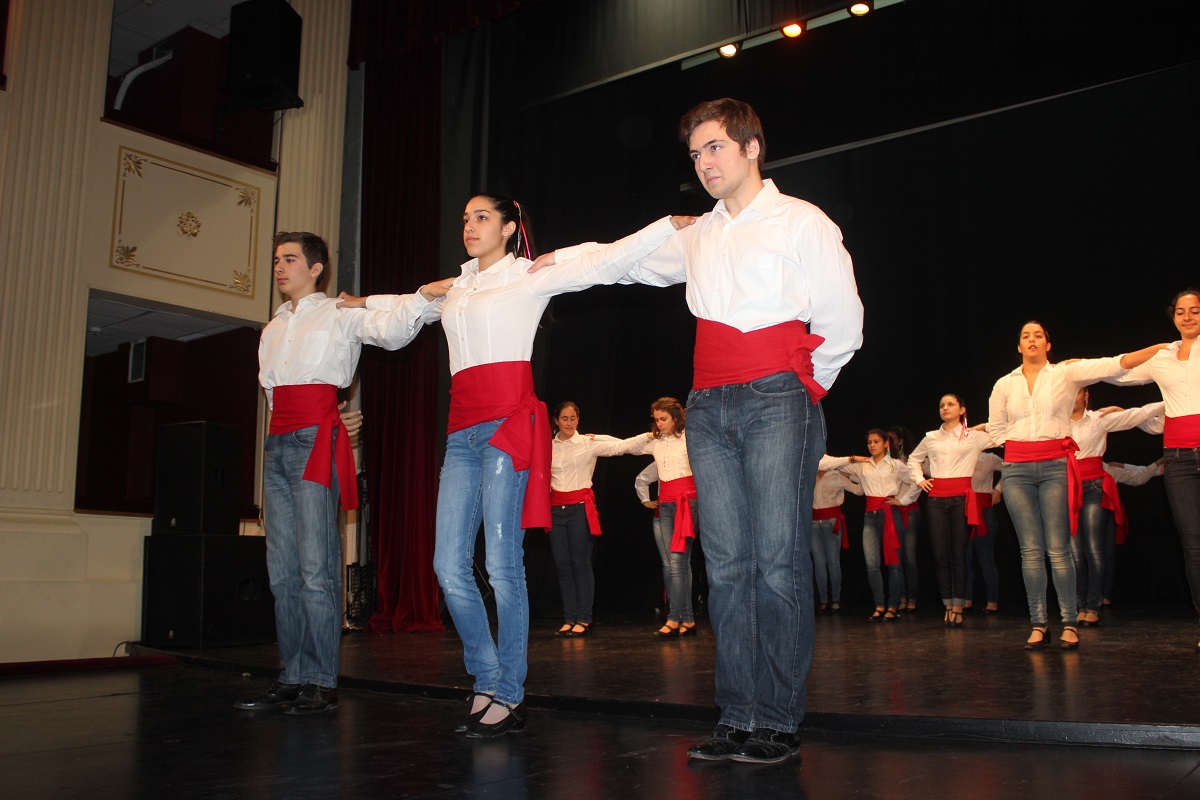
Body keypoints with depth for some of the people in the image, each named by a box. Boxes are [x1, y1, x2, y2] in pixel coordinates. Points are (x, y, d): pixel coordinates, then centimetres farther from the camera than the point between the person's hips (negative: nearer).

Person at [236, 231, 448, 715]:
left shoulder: (340, 315, 5)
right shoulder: (272, 329, 24)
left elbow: (390, 331, -12)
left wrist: (423, 296, -27)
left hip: (317, 442, -7)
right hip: (278, 443, 7)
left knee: (317, 566, -11)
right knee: (283, 570, 5)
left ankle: (322, 683, -7)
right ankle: (292, 678, 11)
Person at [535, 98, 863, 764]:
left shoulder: (802, 222, 6)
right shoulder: (697, 237, 21)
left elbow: (841, 326, 4)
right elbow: (632, 261, 36)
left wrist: (801, 388, 6)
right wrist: (560, 258, 29)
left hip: (776, 401, -5)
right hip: (709, 408, 5)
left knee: (778, 561, -9)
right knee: (726, 564, 3)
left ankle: (779, 722, -2)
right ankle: (738, 717, 8)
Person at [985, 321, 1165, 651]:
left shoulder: (1067, 373, 2)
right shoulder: (1004, 384, 10)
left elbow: (1115, 365, -8)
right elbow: (996, 428, 18)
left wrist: (1165, 346, -17)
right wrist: (1018, 447, 6)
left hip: (1055, 466, -2)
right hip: (1017, 469, 2)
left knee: (1058, 549, -5)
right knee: (1031, 550, 2)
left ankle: (1070, 624, 3)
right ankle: (1038, 624, 8)